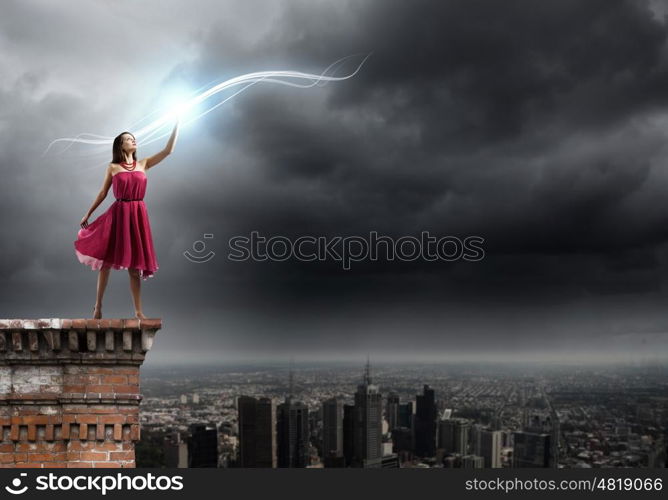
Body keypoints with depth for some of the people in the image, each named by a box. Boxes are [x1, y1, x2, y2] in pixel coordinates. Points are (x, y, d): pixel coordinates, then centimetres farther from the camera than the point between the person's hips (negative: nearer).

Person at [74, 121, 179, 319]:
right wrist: (88, 214, 13)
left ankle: (138, 311, 9)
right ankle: (98, 306, 18)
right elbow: (102, 193, 10)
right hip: (118, 214, -2)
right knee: (106, 261, 3)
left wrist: (176, 125, -1)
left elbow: (168, 150, 2)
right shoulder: (113, 167, 3)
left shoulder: (143, 164, 9)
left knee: (135, 265, 5)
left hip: (138, 215, 2)